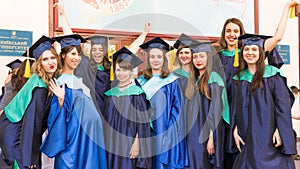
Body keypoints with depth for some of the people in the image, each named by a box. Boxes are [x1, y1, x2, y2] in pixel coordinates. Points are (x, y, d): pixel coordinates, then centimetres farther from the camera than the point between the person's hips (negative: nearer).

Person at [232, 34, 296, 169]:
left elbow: (283, 105, -7)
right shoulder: (239, 78, 10)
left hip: (269, 136, -3)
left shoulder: (272, 75, -4)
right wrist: (236, 129, 2)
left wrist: (280, 130, -14)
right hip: (248, 137, 4)